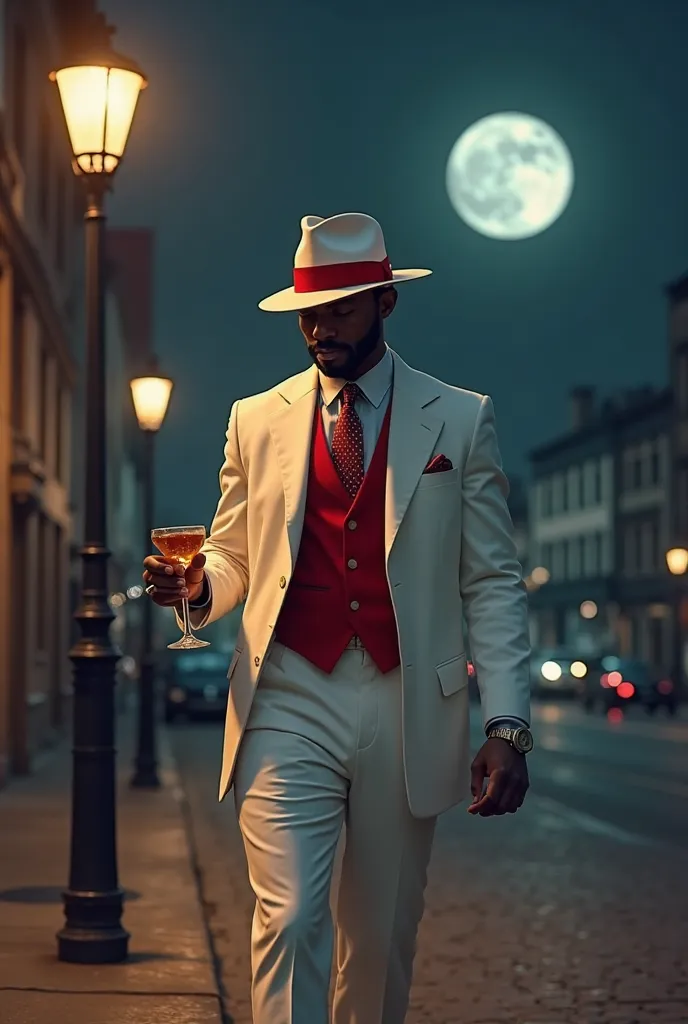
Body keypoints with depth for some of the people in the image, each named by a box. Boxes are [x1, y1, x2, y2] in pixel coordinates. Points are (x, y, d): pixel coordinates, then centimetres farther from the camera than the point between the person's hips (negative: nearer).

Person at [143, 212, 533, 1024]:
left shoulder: (460, 421, 6)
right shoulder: (257, 420, 10)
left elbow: (491, 584, 3)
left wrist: (507, 725, -5)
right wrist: (198, 584, -8)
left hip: (406, 713, 0)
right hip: (289, 703, 0)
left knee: (383, 938, 9)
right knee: (288, 919, -11)